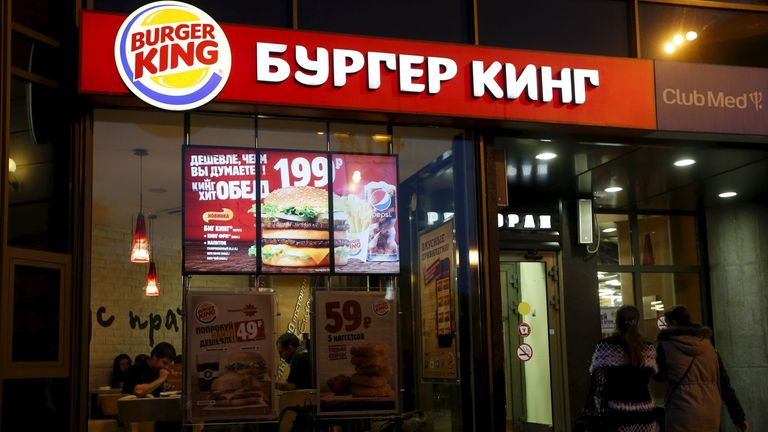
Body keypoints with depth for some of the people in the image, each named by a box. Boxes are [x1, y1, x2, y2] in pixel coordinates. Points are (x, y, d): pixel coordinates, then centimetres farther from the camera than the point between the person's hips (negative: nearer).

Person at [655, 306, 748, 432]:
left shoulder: (666, 345, -3)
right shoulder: (707, 343, 9)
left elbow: (659, 376, 12)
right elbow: (724, 382, 8)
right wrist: (739, 416, 12)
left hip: (682, 413, -5)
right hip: (711, 412, 5)